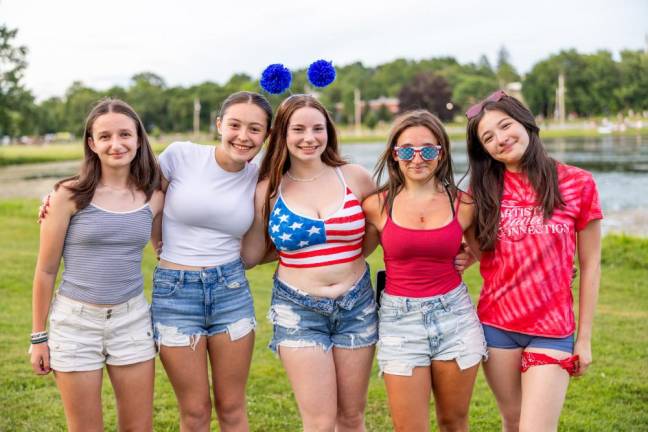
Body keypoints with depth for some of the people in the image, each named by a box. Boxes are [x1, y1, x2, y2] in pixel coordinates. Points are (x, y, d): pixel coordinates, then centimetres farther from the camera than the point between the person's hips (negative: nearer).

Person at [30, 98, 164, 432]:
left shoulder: (153, 198, 1)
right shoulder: (70, 195, -8)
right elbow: (46, 270, -2)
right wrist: (38, 337, 1)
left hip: (132, 320, 3)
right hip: (75, 321, -3)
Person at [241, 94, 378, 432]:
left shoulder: (355, 177, -2)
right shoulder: (268, 190, -3)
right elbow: (250, 255, 2)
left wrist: (351, 251, 0)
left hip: (356, 305, 2)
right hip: (298, 311, -2)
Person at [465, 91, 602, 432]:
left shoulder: (578, 184, -5)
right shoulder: (485, 189, 2)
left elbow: (590, 265, 0)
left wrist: (584, 337, 1)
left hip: (552, 331, -2)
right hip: (496, 326, 3)